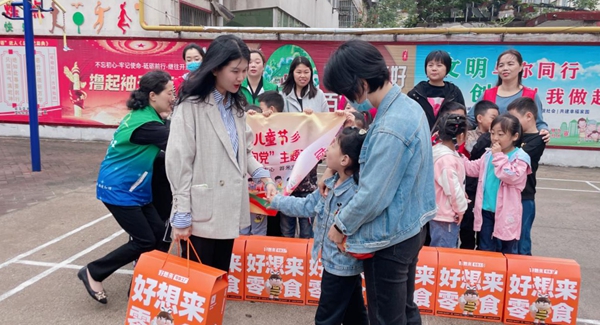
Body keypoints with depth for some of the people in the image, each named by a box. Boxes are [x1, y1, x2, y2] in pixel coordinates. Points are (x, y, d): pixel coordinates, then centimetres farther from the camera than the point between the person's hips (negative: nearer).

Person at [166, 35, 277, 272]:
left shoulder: (236, 106, 14)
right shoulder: (191, 106, -10)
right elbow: (178, 163, -13)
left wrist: (264, 178, -1)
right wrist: (181, 216, -13)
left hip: (229, 210, 7)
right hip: (201, 213, -7)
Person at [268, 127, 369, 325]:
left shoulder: (356, 192, -28)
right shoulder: (330, 184, 1)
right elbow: (307, 206, 11)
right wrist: (276, 201, 16)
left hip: (342, 265, -9)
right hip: (334, 262, 9)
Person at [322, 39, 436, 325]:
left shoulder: (391, 128, -29)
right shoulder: (409, 105, 1)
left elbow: (372, 196, -25)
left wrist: (341, 226, -9)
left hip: (388, 240, -9)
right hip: (410, 228, 9)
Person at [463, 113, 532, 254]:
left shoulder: (520, 157, -11)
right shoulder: (489, 154, 7)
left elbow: (511, 176, -26)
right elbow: (473, 169, 15)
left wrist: (499, 156, -21)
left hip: (505, 212, -5)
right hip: (486, 210, 6)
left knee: (507, 253, 10)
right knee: (485, 250, 17)